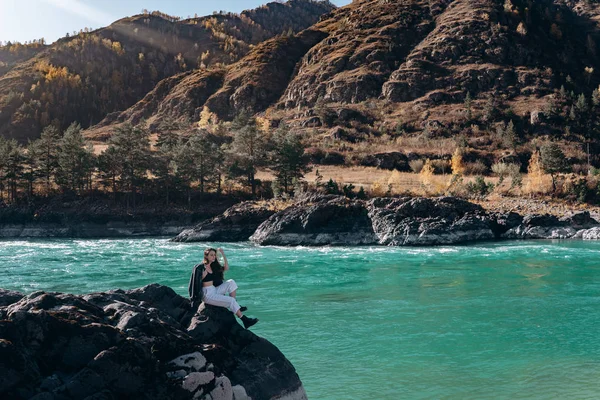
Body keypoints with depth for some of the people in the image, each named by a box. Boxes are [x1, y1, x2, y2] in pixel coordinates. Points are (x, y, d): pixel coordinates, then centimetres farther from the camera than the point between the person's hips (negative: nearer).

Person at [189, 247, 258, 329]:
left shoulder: (213, 266, 11)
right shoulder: (200, 268, -13)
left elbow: (226, 268, 7)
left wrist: (223, 255, 2)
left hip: (215, 290, 8)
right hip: (207, 295, -8)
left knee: (231, 282, -7)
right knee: (231, 300, -18)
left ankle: (235, 307, -4)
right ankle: (245, 320, -14)